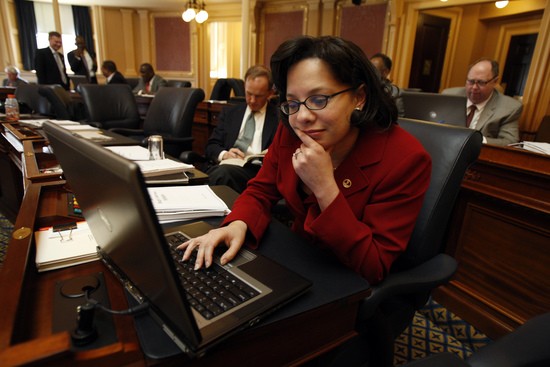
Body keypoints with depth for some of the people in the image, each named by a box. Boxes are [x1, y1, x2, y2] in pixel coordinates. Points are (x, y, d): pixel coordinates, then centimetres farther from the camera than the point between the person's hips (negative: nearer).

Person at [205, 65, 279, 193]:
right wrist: (224, 154, -8)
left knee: (223, 172, -34)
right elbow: (211, 146, 14)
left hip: (257, 170, -2)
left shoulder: (279, 117, 9)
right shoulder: (229, 112, 19)